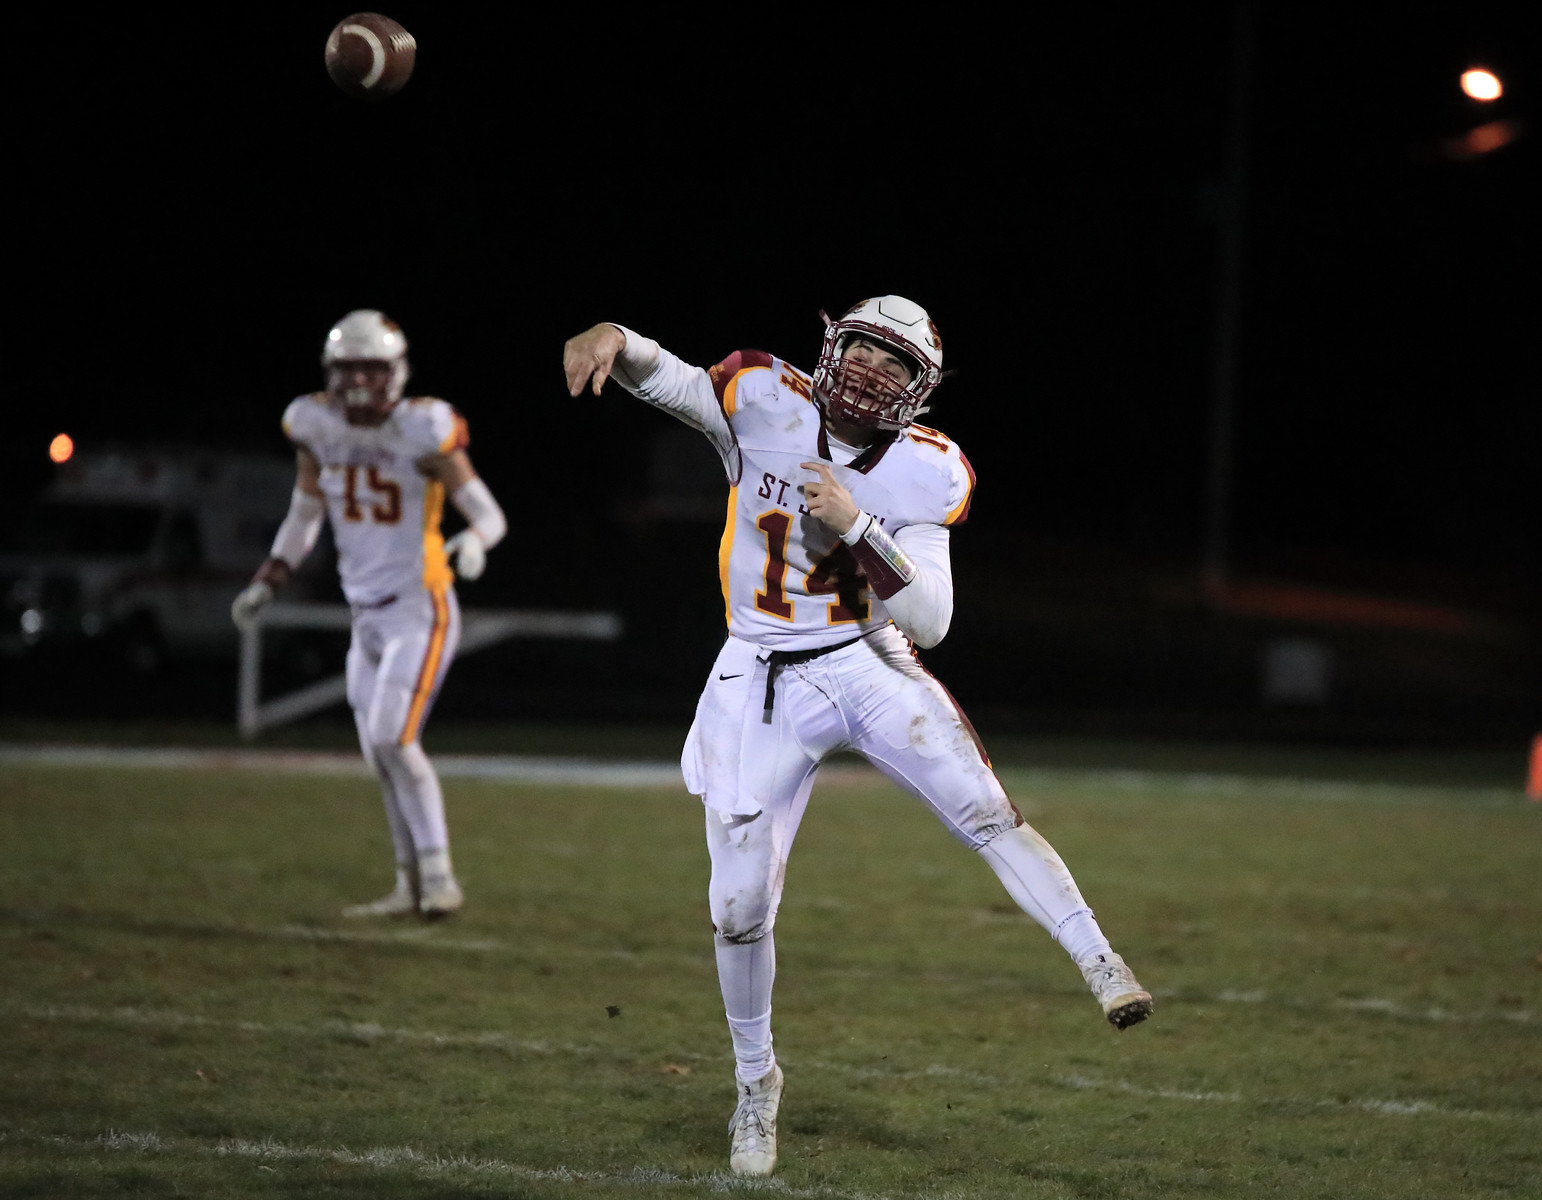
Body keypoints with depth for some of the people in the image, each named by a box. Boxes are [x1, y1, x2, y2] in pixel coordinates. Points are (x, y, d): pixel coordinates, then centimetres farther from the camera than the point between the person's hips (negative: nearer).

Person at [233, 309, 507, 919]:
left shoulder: (421, 431, -15)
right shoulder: (317, 427, 1)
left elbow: (489, 513, -13)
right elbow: (303, 517, 15)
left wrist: (474, 541, -35)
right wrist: (265, 584, 9)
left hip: (420, 611, -6)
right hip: (368, 617, 6)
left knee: (393, 739, -17)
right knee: (381, 754, 7)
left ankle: (438, 874, -8)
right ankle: (411, 886, 17)